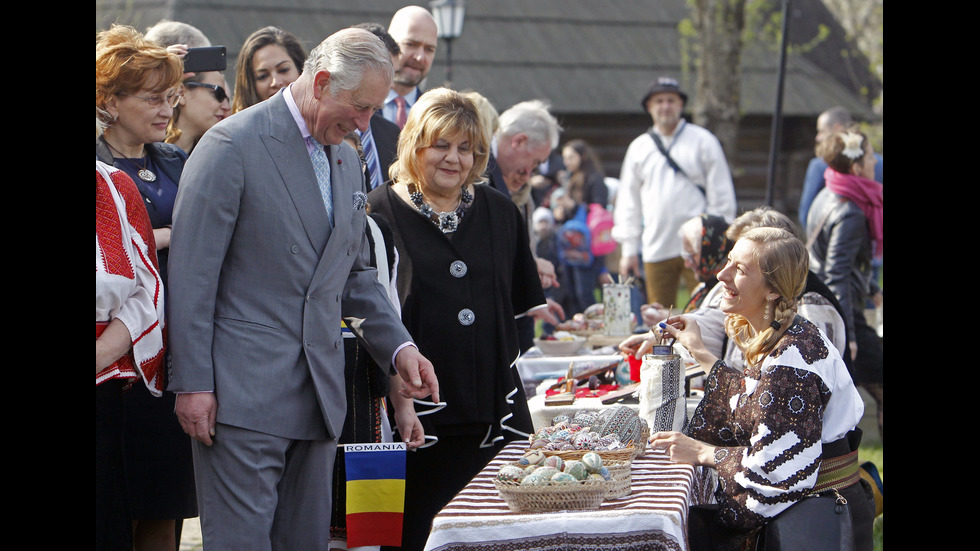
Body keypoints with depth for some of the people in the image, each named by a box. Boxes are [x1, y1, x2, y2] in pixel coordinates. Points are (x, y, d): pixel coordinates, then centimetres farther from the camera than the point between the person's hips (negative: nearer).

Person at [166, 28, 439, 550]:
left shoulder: (347, 161, 16)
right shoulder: (232, 144, -9)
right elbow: (192, 273, -11)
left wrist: (398, 346, 9)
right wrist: (193, 383, -15)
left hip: (319, 391, 8)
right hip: (242, 390, -8)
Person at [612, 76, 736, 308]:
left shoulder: (703, 141, 5)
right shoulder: (638, 148, 14)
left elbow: (721, 194, 4)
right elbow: (628, 203, 16)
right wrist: (628, 250, 11)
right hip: (656, 251, 3)